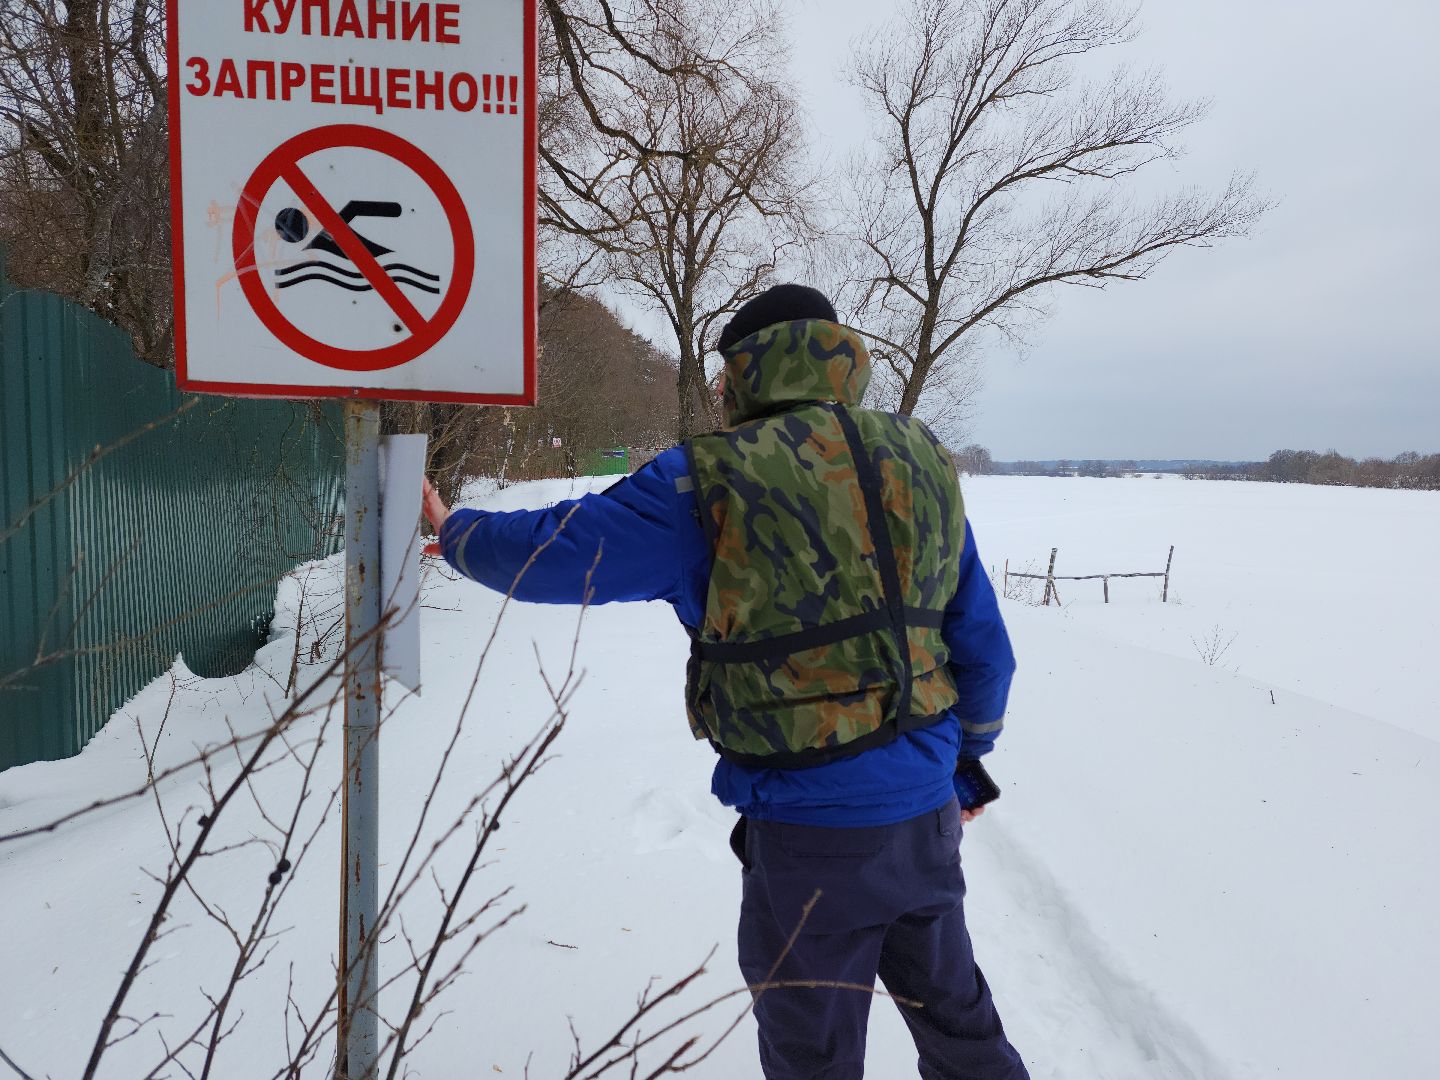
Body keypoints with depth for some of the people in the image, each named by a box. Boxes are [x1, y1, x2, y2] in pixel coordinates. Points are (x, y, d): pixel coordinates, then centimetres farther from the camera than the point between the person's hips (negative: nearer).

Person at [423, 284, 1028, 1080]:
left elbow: (551, 554, -9)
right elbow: (985, 648, 7)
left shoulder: (714, 483, -15)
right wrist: (969, 758, 22)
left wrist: (454, 533, 12)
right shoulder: (925, 466, 2)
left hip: (811, 833, -5)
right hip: (926, 813, 6)